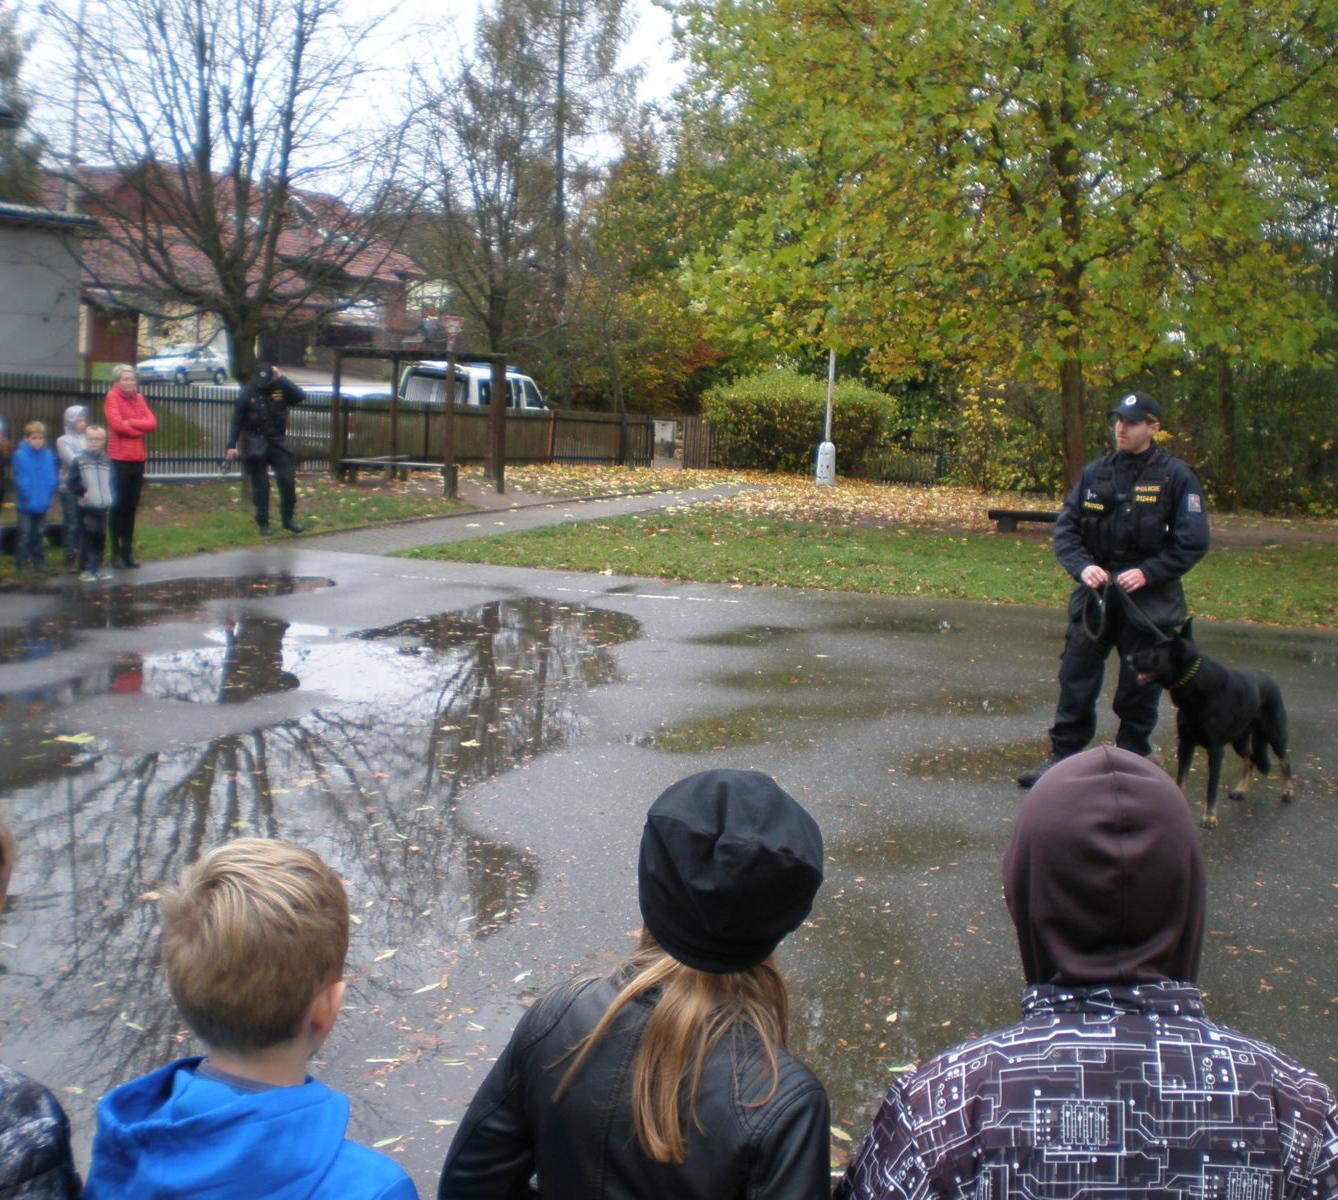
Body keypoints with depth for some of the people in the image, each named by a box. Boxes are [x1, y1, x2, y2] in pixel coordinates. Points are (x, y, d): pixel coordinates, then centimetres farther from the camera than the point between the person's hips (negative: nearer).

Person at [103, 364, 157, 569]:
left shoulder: (138, 398, 12)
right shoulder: (112, 397, -4)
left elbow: (152, 423, 1)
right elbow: (117, 424, -17)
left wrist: (131, 423, -13)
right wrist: (140, 429, -4)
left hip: (137, 458, 5)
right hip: (119, 459, -5)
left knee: (131, 507, 9)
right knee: (118, 506, -1)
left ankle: (128, 552, 16)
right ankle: (116, 553, 4)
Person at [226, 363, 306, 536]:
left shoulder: (281, 389, -1)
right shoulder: (248, 392, -6)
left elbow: (301, 396, -18)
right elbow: (237, 420, -4)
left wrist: (282, 378, -20)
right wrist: (232, 445, -10)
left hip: (277, 442, 2)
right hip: (256, 444, -2)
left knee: (288, 480, 0)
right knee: (260, 484, 3)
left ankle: (287, 519, 14)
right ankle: (263, 523, 10)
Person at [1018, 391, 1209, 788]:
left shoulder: (1175, 477, -6)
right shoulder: (1095, 473, 5)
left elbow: (1193, 541, -8)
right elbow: (1065, 526, 5)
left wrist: (1148, 573, -17)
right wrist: (1082, 566, -12)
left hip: (1148, 603, -3)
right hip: (1095, 595, 3)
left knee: (1138, 693, 7)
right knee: (1075, 681, 7)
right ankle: (1062, 758, 18)